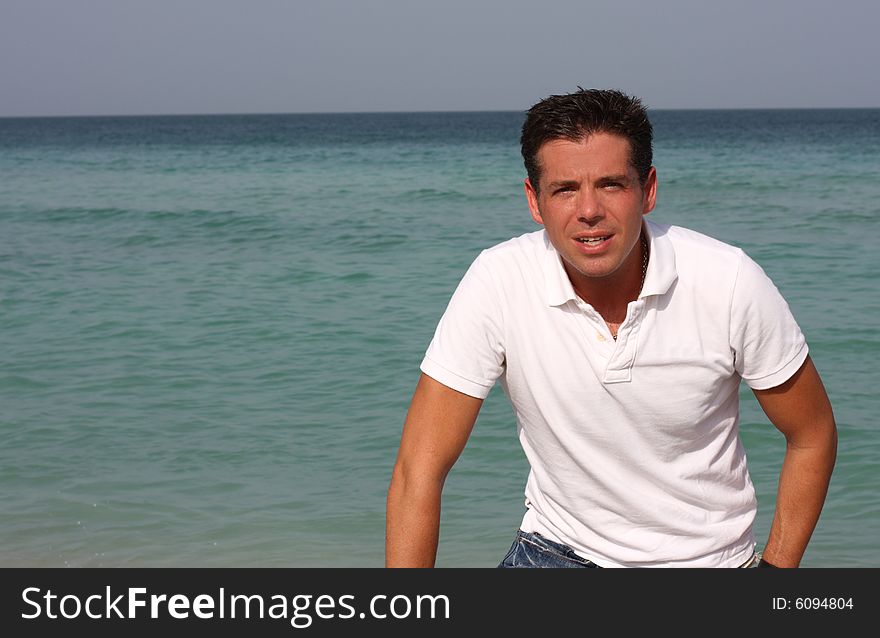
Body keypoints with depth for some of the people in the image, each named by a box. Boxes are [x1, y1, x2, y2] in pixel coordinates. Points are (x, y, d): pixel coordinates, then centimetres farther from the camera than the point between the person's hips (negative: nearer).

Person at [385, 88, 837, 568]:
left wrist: (775, 566, -5)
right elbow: (419, 471, -15)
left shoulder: (729, 282, -16)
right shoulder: (499, 281, -17)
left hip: (704, 557, 2)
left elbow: (813, 437, -1)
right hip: (558, 547, -1)